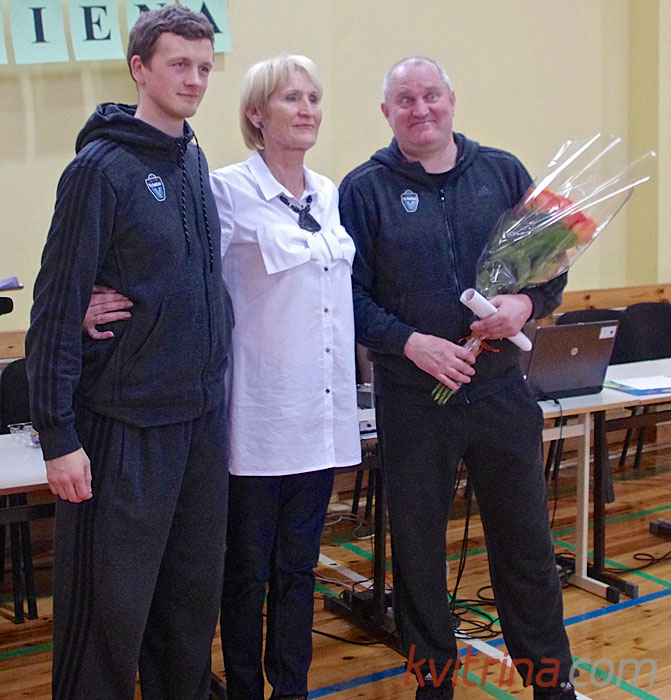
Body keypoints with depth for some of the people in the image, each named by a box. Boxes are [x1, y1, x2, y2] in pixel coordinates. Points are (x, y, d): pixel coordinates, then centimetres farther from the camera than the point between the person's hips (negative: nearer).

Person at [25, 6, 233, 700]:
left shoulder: (195, 162, 10)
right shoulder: (102, 166, -11)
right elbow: (57, 305, -14)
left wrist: (211, 376, 11)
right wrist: (58, 435, -15)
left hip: (203, 415, 7)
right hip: (125, 425, -7)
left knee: (195, 591, 16)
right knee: (111, 606, 2)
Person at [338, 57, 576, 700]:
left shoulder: (503, 173, 6)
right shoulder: (363, 190, -2)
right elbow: (349, 292, -7)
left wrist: (527, 302, -13)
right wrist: (410, 342, -19)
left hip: (501, 391, 2)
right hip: (412, 399, -1)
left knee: (526, 539, 11)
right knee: (417, 547, 10)